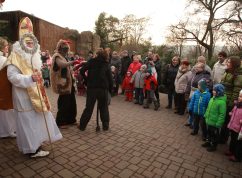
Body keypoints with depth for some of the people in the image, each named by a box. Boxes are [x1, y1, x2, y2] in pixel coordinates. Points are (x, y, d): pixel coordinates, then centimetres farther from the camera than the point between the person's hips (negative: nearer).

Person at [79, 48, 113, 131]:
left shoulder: (91, 61, 4)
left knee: (88, 107, 10)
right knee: (104, 108, 14)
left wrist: (87, 80, 6)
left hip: (91, 88, 0)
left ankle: (82, 125, 17)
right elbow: (110, 78, 1)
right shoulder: (106, 64, 6)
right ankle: (105, 126, 18)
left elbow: (82, 71, -6)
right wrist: (110, 89, 10)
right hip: (103, 88, 0)